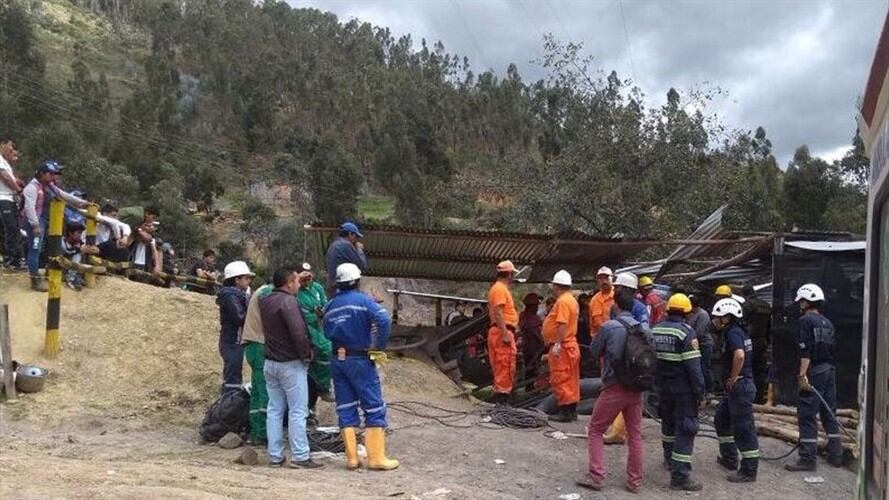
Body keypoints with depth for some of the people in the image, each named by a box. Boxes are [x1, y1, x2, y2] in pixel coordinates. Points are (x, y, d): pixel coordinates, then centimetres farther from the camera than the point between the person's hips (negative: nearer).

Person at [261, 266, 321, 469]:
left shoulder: (265, 301, 8)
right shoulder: (288, 301, -18)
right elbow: (298, 332, -26)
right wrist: (306, 354, -11)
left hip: (270, 363, 8)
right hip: (291, 364, -8)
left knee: (274, 410, 11)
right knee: (297, 411, -2)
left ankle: (275, 456, 15)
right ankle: (300, 457, -1)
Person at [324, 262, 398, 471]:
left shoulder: (330, 306, 8)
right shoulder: (362, 301, -8)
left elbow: (326, 334, 8)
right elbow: (384, 320, -22)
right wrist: (378, 348, -13)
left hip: (337, 361, 6)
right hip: (360, 360, -5)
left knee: (346, 410, 9)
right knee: (374, 408, 1)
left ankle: (352, 457, 11)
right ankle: (376, 457, 1)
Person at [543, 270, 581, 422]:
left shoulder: (562, 301, -16)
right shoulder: (572, 300, 16)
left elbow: (563, 325, -25)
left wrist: (557, 344, -26)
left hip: (562, 347, -11)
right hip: (571, 345, 11)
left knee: (560, 380, -7)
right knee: (571, 380, 12)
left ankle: (565, 412, -5)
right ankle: (572, 411, 18)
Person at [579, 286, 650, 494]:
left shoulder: (609, 326, -12)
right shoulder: (645, 329, 0)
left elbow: (595, 351, 1)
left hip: (614, 387, -4)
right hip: (636, 388, 4)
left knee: (595, 430, 11)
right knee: (635, 435, 13)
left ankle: (596, 477, 7)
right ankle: (635, 482, 19)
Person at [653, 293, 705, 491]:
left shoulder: (655, 330, 5)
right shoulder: (685, 332, -16)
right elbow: (693, 366, -19)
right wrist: (700, 392, -13)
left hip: (663, 386, 7)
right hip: (683, 389, -7)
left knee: (668, 422, 25)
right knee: (686, 429, -4)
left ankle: (669, 459, 41)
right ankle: (680, 476, -8)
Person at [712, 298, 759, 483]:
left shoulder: (733, 333, -18)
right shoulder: (737, 331, 14)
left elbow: (739, 356, -35)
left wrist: (733, 378, -22)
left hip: (740, 386, -11)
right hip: (734, 387, 11)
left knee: (743, 428, -3)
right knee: (721, 419, 23)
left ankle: (749, 471, 4)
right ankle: (729, 458, 33)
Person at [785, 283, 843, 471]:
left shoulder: (806, 321, -10)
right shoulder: (827, 323, 14)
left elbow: (805, 351, -18)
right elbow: (832, 348, 16)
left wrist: (802, 374, -21)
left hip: (814, 371, -8)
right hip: (830, 370, 8)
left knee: (807, 415, -5)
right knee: (829, 413, 16)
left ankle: (808, 459, -5)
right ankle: (836, 455, 22)